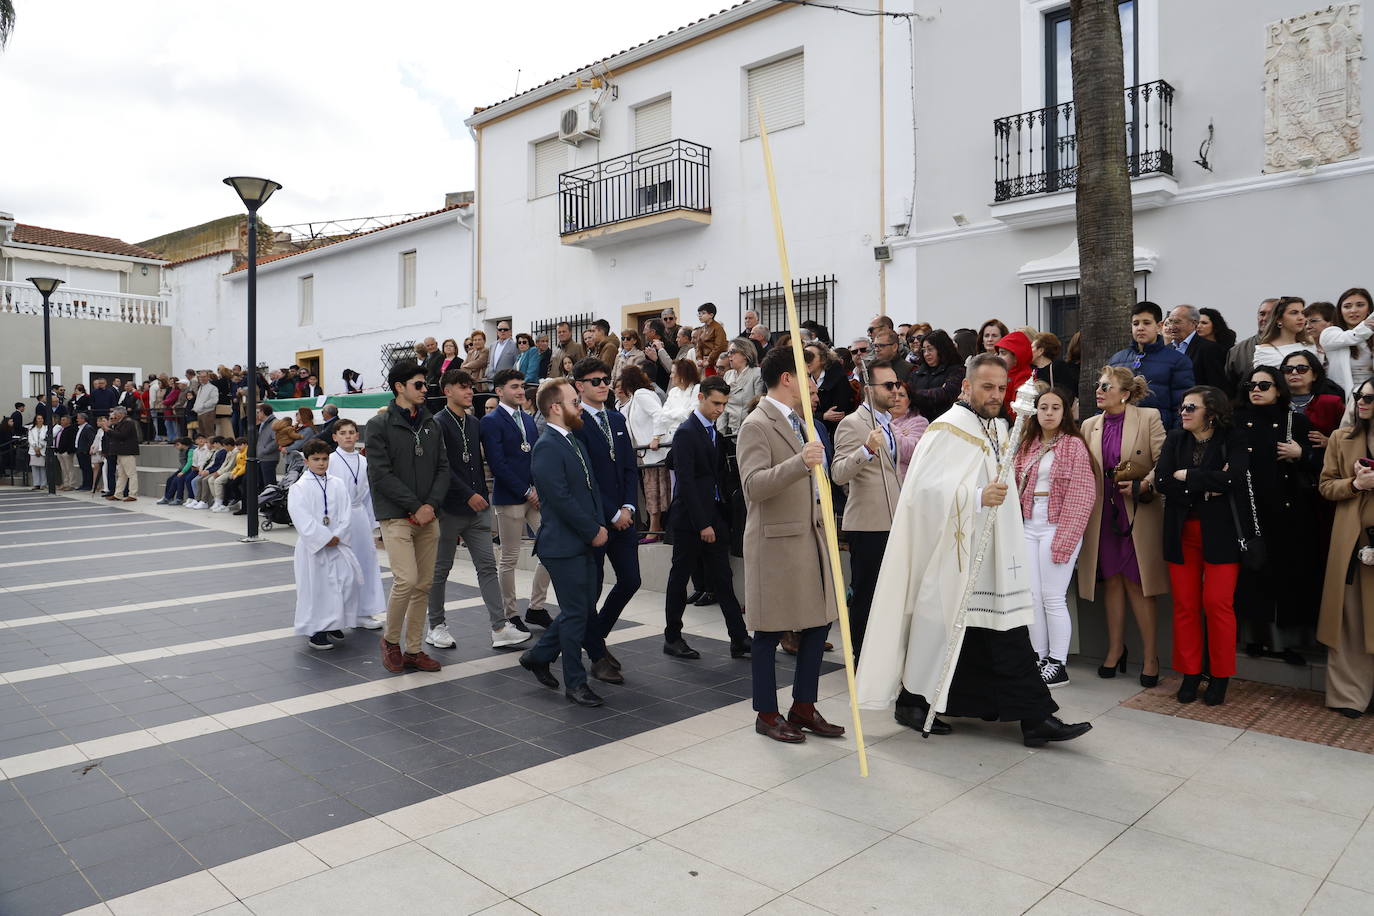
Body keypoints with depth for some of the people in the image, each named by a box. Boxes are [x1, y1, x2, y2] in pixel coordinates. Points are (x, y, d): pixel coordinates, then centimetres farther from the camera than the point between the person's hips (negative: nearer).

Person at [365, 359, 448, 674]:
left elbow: (443, 468, 10)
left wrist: (432, 504, -6)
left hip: (428, 517, 5)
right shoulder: (379, 425, -3)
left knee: (423, 585, 6)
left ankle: (413, 649, 17)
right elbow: (381, 474, -11)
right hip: (396, 517, -5)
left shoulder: (431, 424, 13)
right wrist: (415, 506, -15)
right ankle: (390, 639, 9)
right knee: (406, 580, -14)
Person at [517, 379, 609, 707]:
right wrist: (594, 531, -14)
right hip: (563, 544, -9)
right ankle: (575, 683, 14)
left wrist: (599, 525, 3)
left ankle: (538, 656, 32)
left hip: (584, 543, 9)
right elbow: (561, 499, -21)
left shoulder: (573, 442, 15)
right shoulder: (547, 447, -16)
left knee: (581, 609, 15)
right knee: (575, 613, 0)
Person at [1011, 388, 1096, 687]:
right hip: (1028, 526, 6)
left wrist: (1064, 540, -14)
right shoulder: (1028, 445, 13)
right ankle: (1039, 659, 17)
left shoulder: (1074, 445, -3)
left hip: (1058, 525, -6)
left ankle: (1058, 665, 7)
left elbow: (1081, 496, -8)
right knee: (1032, 595, 6)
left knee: (1053, 597, -4)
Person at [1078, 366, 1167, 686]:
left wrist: (1144, 485, -20)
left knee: (1137, 583, -1)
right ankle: (1115, 648, 23)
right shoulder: (1090, 425, 10)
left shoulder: (1149, 418, -2)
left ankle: (1150, 656, 11)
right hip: (1103, 513, 4)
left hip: (1138, 513, -4)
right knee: (1112, 581, 10)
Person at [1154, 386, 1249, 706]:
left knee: (1218, 604, -3)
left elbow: (1233, 478, -20)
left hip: (1221, 533, -3)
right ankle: (1190, 673, 16)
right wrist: (1206, 487, -13)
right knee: (1185, 604, 5)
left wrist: (1187, 476, -10)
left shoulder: (1232, 440, -3)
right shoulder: (1175, 440, 8)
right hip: (1182, 533, 3)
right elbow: (1161, 482, -4)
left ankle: (1220, 676, 12)